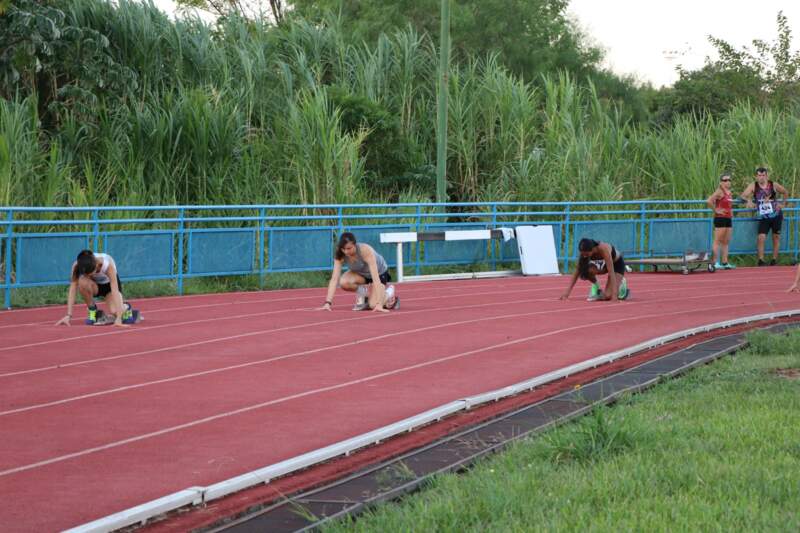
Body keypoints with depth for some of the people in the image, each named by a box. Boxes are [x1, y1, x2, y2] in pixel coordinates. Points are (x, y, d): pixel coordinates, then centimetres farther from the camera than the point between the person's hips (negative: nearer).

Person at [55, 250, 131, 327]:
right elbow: (72, 289, -32)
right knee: (83, 282, -34)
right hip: (95, 286, 2)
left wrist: (118, 318, -49)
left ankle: (125, 307, 9)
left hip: (109, 284, -2)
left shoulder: (108, 265, -37)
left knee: (114, 312, -28)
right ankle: (92, 310, -8)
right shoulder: (77, 266, -31)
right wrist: (68, 315, -42)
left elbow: (115, 291, -42)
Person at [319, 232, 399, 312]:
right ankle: (362, 291, 3)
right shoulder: (340, 255, -27)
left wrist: (378, 304, -48)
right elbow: (334, 279, -30)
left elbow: (375, 277, -42)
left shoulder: (365, 250, -38)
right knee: (343, 282, -29)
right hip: (360, 273, 4)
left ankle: (388, 291, 9)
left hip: (379, 273, -4)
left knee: (374, 305, -23)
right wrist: (328, 303, -41)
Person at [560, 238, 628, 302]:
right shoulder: (585, 252, -24)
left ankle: (621, 284, 9)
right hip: (604, 264, 5)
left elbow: (611, 272, -42)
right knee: (587, 270, -30)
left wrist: (614, 293, -47)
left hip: (617, 263, -5)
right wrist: (567, 292, -26)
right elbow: (577, 272, -19)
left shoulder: (603, 249, -39)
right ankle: (595, 286, -1)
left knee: (608, 296, -21)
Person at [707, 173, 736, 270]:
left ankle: (725, 263, 13)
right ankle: (715, 263, -8)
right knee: (718, 241, -7)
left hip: (729, 219, 9)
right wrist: (716, 210, -18)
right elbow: (709, 201, -25)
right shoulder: (719, 192, -11)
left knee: (726, 242, 9)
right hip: (720, 218, -9)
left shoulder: (729, 192, 14)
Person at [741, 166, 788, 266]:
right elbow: (743, 195, -14)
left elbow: (785, 193, 13)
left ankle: (774, 260, 16)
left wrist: (781, 204, 3)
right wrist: (749, 200, -32)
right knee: (761, 237, -13)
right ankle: (761, 260, -8)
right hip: (764, 217, -1)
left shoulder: (773, 185, -3)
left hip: (776, 215, 1)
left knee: (776, 237, 6)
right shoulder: (753, 186, -4)